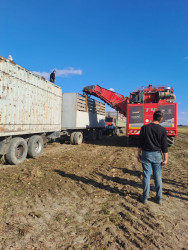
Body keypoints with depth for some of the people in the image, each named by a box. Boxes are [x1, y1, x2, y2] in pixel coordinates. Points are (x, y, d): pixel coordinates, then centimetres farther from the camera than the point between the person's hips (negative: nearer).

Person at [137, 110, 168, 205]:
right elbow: (164, 146, -3)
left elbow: (140, 143, -2)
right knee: (158, 176, 11)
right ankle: (159, 198, 22)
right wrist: (165, 159, 4)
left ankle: (145, 197, 17)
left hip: (146, 154, 0)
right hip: (157, 155, 0)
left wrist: (139, 154, 8)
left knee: (146, 176, 7)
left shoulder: (144, 128, -5)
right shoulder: (162, 130, -6)